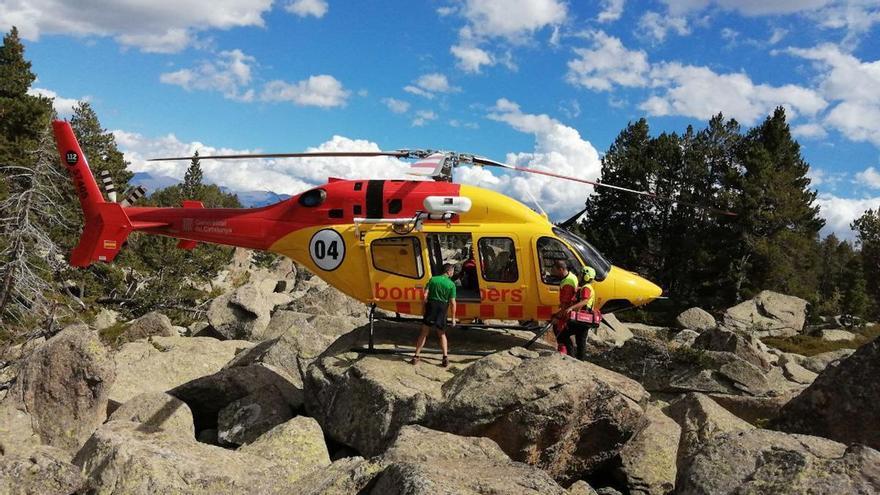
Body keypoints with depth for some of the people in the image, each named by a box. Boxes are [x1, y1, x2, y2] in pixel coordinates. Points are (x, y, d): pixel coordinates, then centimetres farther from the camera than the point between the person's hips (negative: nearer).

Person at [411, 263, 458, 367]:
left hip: (431, 307, 1)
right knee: (442, 334, 16)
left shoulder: (433, 279, 0)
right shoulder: (451, 284, -5)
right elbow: (452, 302, -8)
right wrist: (453, 318, -2)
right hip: (442, 310, -1)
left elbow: (425, 295, -5)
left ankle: (416, 357, 9)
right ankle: (445, 357, 6)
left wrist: (425, 307, 8)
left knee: (424, 333, 10)